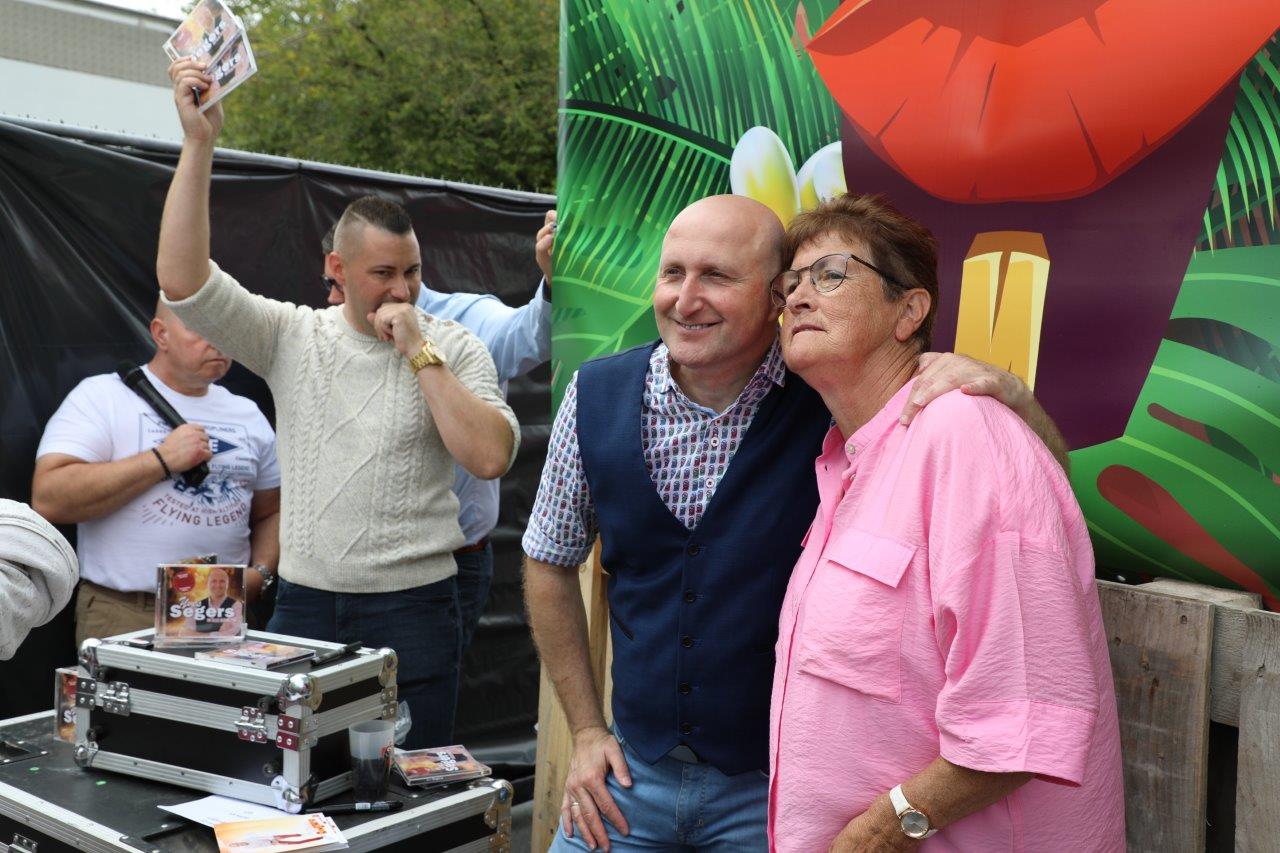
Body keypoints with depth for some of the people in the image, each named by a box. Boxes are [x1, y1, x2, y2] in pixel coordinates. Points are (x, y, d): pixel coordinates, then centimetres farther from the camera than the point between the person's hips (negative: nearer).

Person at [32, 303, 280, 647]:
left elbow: (271, 512, 19)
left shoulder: (248, 414, 13)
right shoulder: (102, 396, -3)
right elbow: (48, 499, -15)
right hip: (125, 616, -4)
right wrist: (161, 460, -16)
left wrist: (261, 572, 0)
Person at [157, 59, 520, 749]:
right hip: (302, 607, 2)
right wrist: (199, 142, -14)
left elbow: (490, 457, -15)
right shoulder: (291, 337, 2)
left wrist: (418, 351, -14)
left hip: (412, 610, -2)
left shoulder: (453, 346, -2)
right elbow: (181, 279, -9)